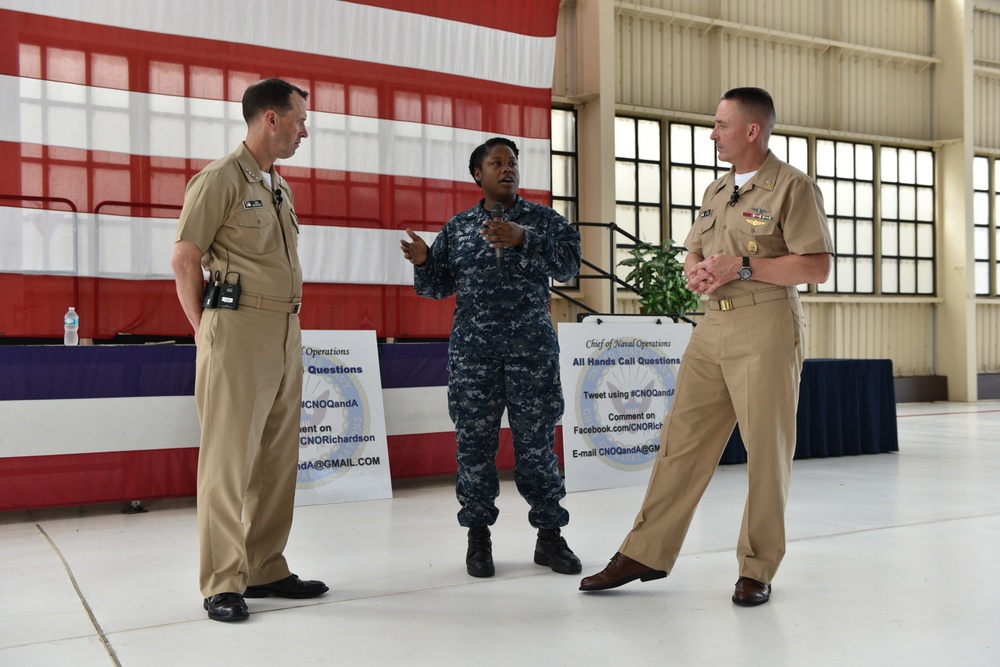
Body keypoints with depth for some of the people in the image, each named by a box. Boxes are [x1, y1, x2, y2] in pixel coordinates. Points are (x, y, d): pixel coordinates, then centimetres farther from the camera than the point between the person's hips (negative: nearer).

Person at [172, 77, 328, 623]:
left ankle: (265, 570, 18)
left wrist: (289, 325, 15)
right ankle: (223, 584, 4)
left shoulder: (280, 188, 20)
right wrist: (206, 331, -5)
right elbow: (184, 260, -6)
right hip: (239, 330, -8)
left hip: (286, 333, 8)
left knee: (278, 458, 9)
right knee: (229, 457, -4)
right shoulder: (220, 179, -4)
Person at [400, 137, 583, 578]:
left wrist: (522, 238, -21)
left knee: (536, 443, 2)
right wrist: (423, 262, -10)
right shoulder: (457, 228, 13)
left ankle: (550, 535, 14)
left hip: (532, 351, -1)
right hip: (472, 353, 1)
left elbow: (568, 264, -8)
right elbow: (440, 286, 12)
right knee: (475, 444, 3)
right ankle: (478, 536, 16)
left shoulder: (545, 220, 8)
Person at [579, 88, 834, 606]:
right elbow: (693, 251, 24)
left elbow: (817, 267, -10)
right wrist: (696, 271, 0)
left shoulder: (793, 187, -3)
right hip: (712, 326, 7)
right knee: (681, 440, 5)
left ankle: (757, 569, 12)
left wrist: (742, 266, -15)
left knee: (767, 450, 0)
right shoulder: (717, 190, 20)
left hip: (766, 329, -6)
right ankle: (646, 553, 12)